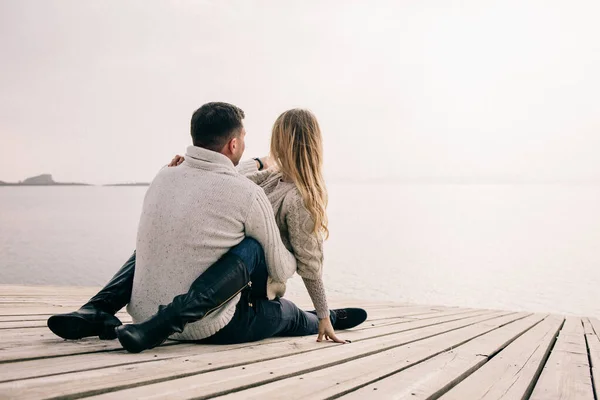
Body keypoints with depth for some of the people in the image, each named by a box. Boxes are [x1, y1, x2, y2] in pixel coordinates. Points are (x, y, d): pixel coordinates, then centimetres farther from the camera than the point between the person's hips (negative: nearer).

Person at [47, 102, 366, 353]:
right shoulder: (248, 194, -13)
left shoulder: (163, 177, 2)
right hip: (208, 329, -4)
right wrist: (296, 258, 24)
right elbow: (281, 270, -2)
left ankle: (96, 310, 9)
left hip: (142, 312, 5)